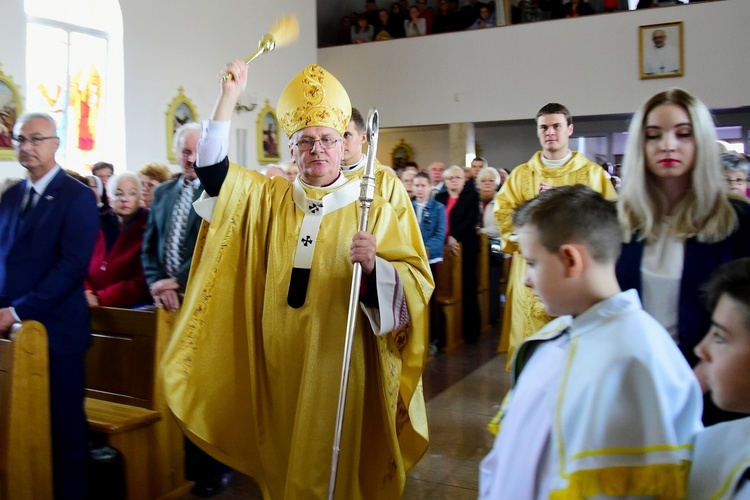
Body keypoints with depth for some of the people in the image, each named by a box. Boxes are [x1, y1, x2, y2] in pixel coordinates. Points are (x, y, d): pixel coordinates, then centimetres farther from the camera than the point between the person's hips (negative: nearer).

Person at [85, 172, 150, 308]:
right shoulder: (99, 226, 10)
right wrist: (86, 294, -8)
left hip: (131, 309, -4)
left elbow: (143, 282, -10)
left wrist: (100, 298, -13)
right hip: (91, 307, 4)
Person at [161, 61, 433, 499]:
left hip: (338, 364, -3)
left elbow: (418, 281, -11)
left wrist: (374, 266, -31)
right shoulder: (269, 197, 7)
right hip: (278, 364, 4)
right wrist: (230, 97, -6)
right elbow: (213, 168, 0)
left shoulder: (372, 208, -5)